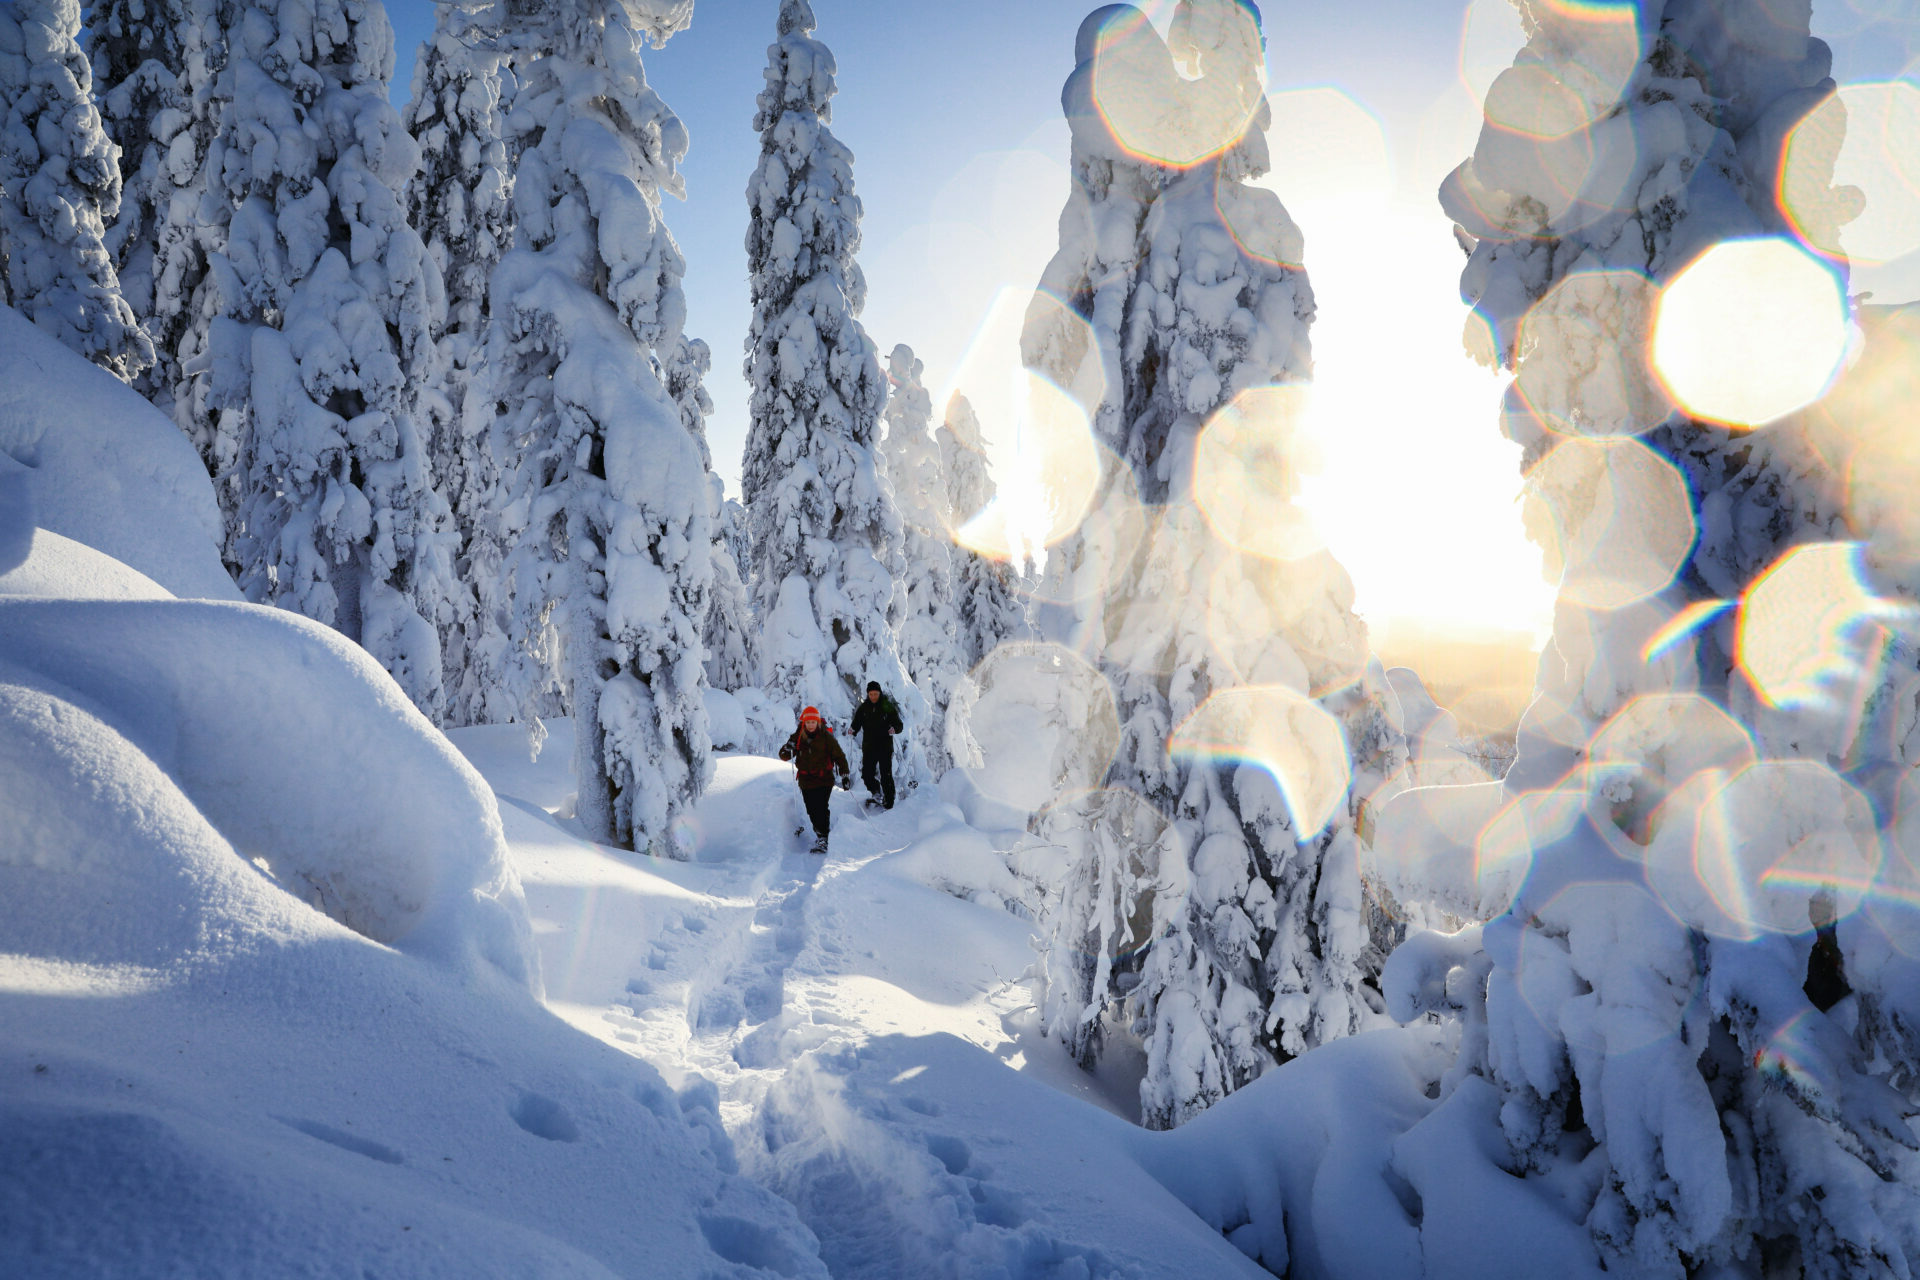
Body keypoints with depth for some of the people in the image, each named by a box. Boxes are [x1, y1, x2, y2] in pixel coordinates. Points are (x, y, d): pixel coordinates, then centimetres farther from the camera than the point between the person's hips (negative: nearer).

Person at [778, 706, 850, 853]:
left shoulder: (826, 736, -5)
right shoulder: (797, 737, 3)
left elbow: (839, 756, 1)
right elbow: (784, 756, 5)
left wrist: (845, 775, -5)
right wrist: (788, 749, -19)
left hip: (824, 780, -4)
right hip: (806, 780, 4)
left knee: (821, 808, -15)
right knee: (811, 811, 6)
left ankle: (823, 840, -12)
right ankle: (819, 833, 25)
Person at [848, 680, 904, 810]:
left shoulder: (888, 707, -2)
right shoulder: (863, 708, 5)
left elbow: (899, 725, -1)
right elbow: (856, 724, 8)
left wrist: (894, 729, -24)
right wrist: (852, 729, -15)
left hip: (885, 747, -3)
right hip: (868, 748, 3)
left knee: (886, 777, -4)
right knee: (866, 775, -1)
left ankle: (889, 804, 5)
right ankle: (876, 793, 27)